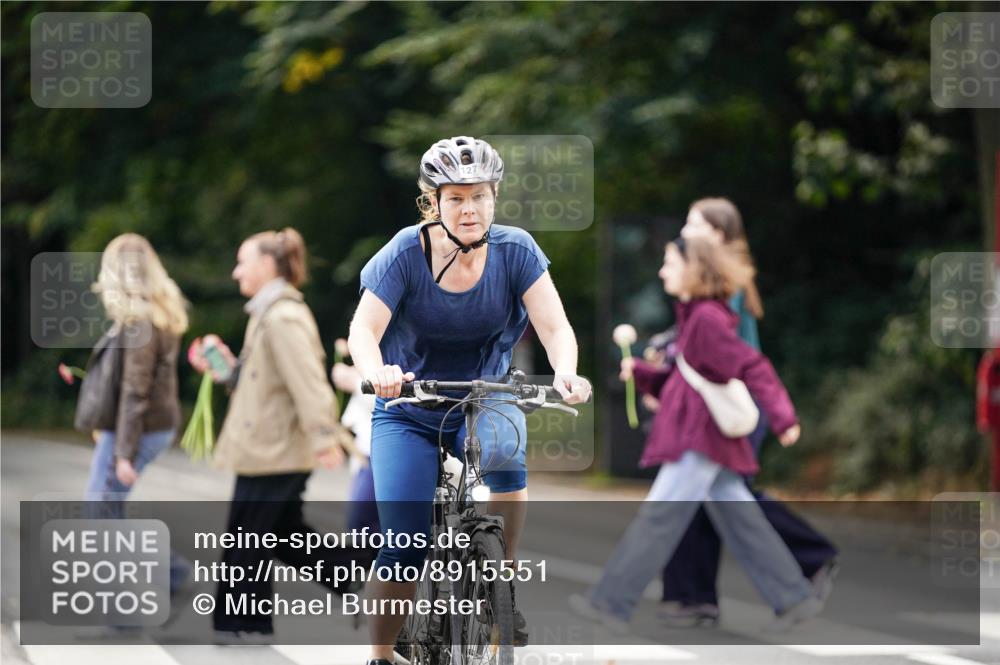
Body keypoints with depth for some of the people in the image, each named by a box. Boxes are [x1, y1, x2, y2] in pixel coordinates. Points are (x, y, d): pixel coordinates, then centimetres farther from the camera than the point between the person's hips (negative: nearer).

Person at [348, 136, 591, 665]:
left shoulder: (515, 250, -11)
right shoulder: (404, 254, -15)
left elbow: (554, 326, -18)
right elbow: (364, 329, -25)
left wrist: (565, 373, -41)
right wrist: (377, 373, -48)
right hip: (408, 416, -1)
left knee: (506, 452, -34)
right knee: (405, 546, -14)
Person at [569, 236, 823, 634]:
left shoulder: (707, 319, -14)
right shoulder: (694, 317, 17)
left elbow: (752, 368, -22)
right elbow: (676, 385, 23)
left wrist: (782, 418, -28)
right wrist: (640, 374, 8)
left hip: (701, 438, -10)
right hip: (702, 439, 10)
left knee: (658, 518, -7)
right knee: (740, 523, 9)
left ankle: (611, 604, -6)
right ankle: (795, 598, 10)